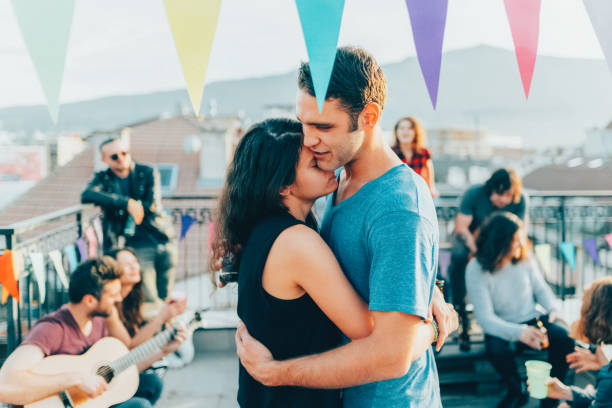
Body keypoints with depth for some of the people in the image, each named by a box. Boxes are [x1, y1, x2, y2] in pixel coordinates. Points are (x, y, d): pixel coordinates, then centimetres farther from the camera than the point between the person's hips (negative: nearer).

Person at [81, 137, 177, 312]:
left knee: (165, 297, 8)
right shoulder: (103, 179, 6)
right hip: (136, 246, -2)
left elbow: (153, 205, -6)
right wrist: (127, 203, -24)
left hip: (162, 239, 2)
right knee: (150, 303, -13)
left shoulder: (148, 173, 7)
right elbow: (87, 195, -17)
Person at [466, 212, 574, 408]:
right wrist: (519, 332, -39)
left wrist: (554, 308, -12)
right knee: (496, 349, -35)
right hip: (501, 327, -3)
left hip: (532, 319, 3)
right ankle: (516, 392, -3)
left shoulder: (525, 258, -4)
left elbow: (540, 288, 11)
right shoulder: (476, 270, -17)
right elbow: (485, 318, -22)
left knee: (565, 339, -25)